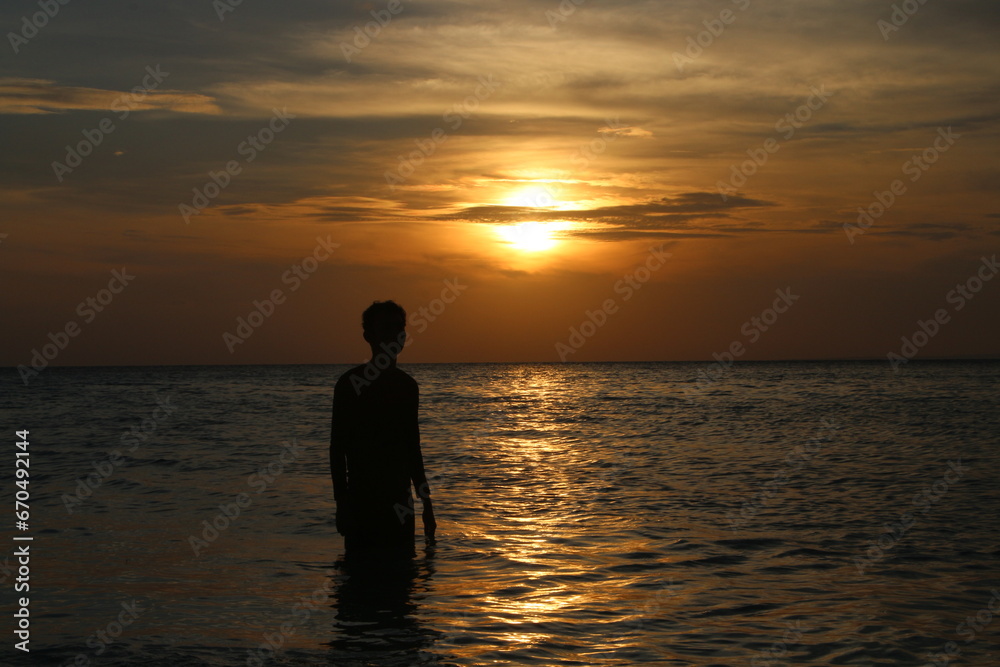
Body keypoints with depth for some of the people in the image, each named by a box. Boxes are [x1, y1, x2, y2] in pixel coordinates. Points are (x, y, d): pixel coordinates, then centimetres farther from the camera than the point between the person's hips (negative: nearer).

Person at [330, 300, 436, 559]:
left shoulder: (407, 385, 11)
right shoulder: (351, 382, -6)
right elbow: (337, 446, -7)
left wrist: (426, 503, 15)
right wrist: (341, 501, -13)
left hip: (399, 499, 5)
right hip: (361, 497, -5)